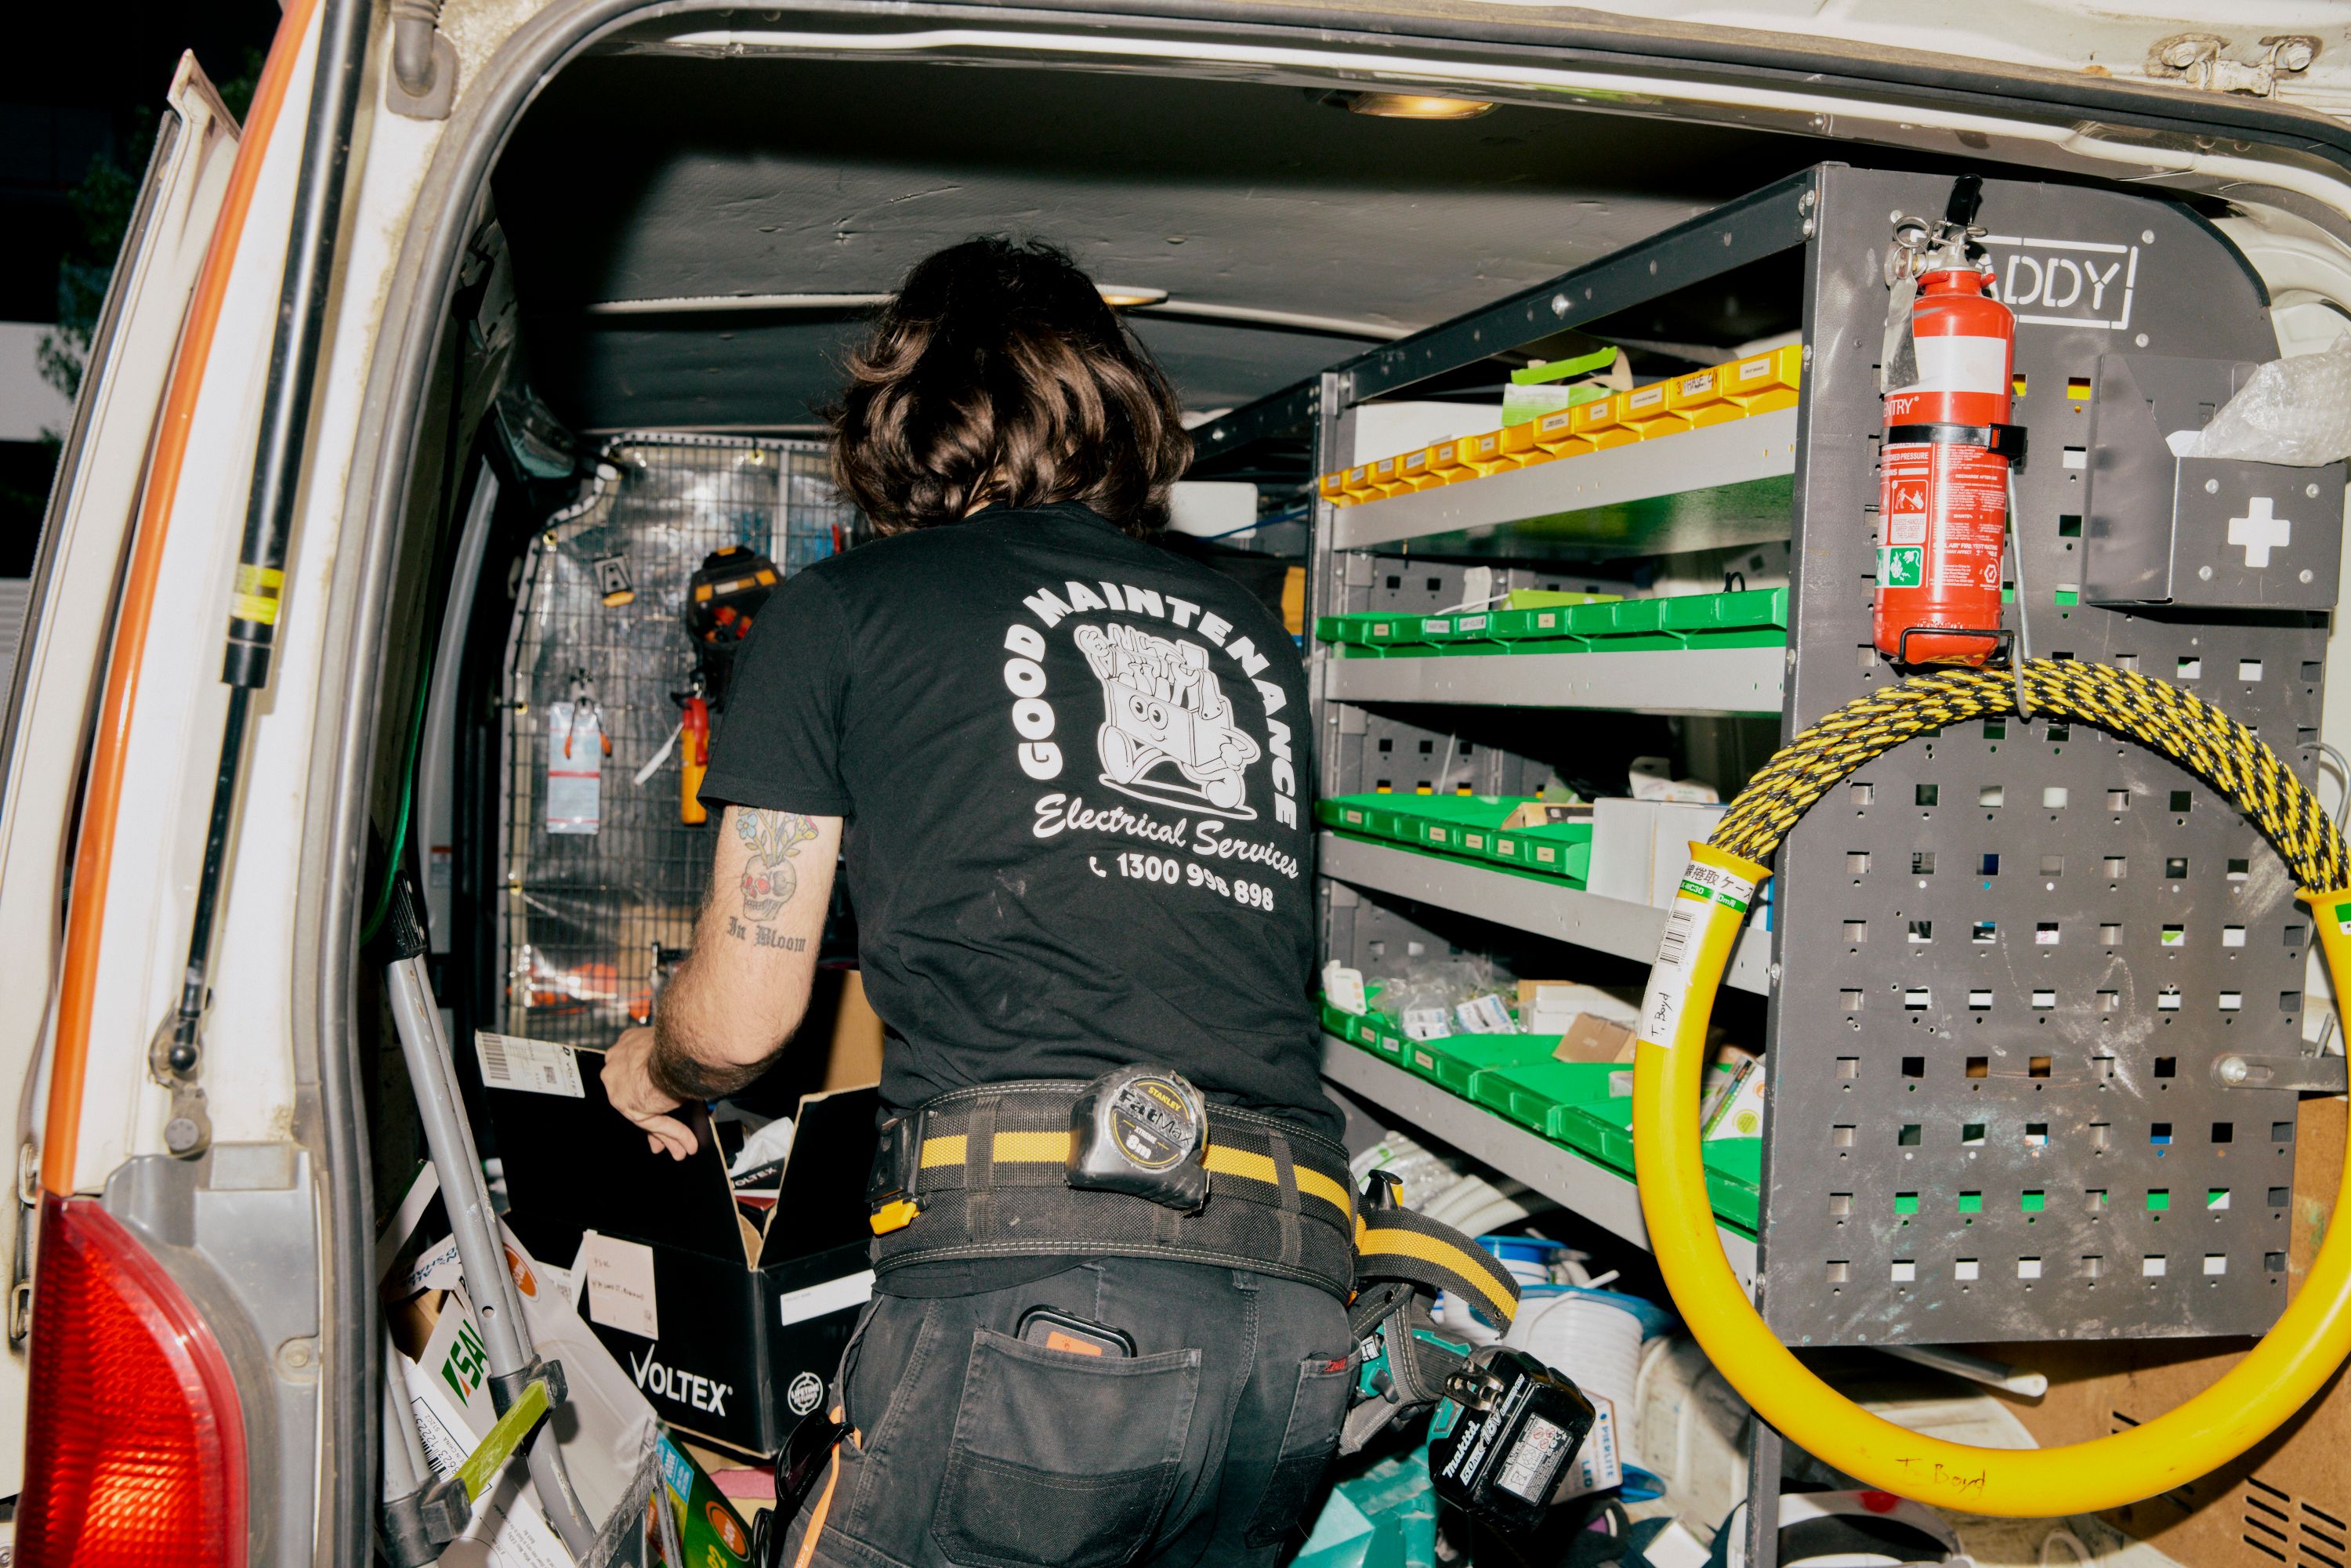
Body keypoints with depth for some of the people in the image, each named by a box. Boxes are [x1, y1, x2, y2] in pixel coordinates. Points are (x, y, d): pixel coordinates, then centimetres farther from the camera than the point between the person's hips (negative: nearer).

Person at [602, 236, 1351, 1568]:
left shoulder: (840, 611, 10)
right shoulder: (1251, 634, 23)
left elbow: (743, 1018, 10)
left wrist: (649, 1074, 34)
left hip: (1028, 1274, -5)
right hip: (1297, 1319, 6)